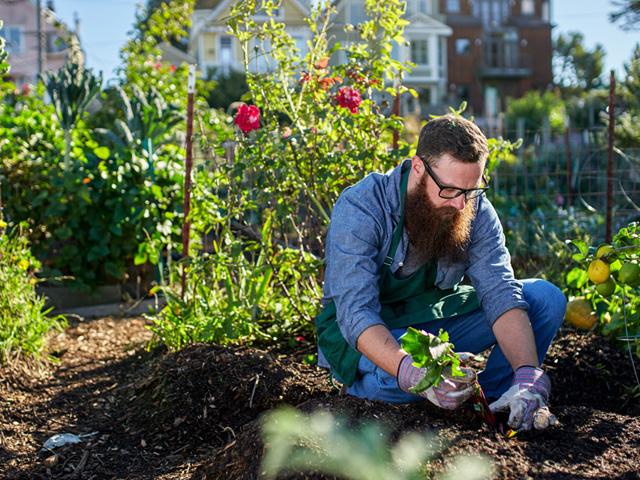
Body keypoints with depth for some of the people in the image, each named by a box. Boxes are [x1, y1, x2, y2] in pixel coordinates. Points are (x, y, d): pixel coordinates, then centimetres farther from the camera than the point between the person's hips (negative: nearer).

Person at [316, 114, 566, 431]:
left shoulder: (475, 210, -12)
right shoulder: (360, 208, -26)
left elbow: (500, 293, -20)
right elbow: (357, 312, -34)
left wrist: (528, 376, -37)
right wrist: (413, 374, -52)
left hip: (436, 321, 4)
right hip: (364, 334, -4)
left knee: (546, 298, -11)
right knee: (395, 379, -40)